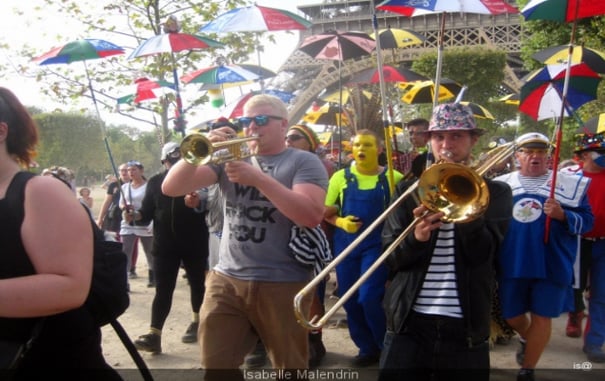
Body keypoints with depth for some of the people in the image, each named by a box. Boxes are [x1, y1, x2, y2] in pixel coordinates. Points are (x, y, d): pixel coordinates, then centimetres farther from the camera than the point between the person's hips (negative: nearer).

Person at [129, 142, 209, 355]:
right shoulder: (155, 182, 8)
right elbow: (147, 214, 5)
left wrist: (198, 202, -27)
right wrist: (136, 216, -16)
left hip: (194, 242, -1)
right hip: (164, 244, 1)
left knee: (196, 283, 14)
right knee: (163, 289, -3)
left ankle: (196, 322, 34)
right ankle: (154, 334, -6)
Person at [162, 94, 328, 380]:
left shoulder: (304, 162, -2)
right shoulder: (230, 157, 8)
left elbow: (312, 216, -19)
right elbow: (171, 188, 1)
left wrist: (259, 178, -22)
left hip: (282, 285, -3)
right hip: (226, 280, 4)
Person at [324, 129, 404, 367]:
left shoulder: (392, 178, -3)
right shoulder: (340, 177, 4)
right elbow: (326, 213, 7)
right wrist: (340, 222, -10)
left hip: (377, 244, -3)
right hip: (346, 245, 4)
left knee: (369, 298, -12)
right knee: (350, 301, 7)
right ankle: (368, 349, 26)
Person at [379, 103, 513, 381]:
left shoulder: (495, 192, 4)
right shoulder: (408, 190, 7)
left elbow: (481, 254, -9)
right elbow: (390, 258, 1)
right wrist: (415, 237, -19)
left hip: (465, 328, 0)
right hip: (409, 323, 1)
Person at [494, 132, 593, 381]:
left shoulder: (570, 184, 0)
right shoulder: (500, 184, 7)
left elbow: (587, 221, -3)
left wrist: (562, 215, -22)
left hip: (552, 265, -2)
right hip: (512, 265, 3)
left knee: (542, 317, 4)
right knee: (511, 315, 14)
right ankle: (527, 339, 48)